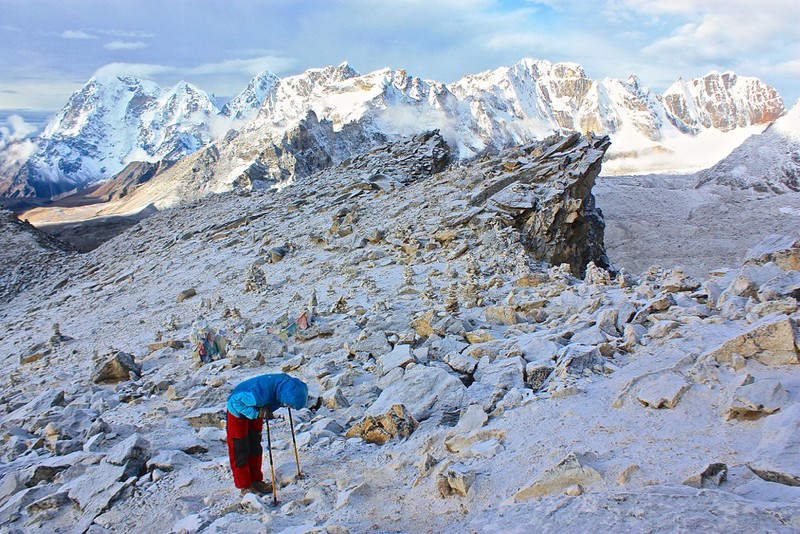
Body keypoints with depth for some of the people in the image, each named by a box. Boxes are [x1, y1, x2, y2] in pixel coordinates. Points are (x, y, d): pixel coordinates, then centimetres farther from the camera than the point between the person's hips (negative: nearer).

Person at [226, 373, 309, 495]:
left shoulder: (288, 382, -26)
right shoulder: (262, 394, -46)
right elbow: (236, 401, -34)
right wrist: (257, 413, -38)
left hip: (255, 410, 7)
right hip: (238, 410, -7)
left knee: (255, 446, 15)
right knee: (240, 449, 0)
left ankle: (256, 481, 27)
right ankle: (245, 487, 11)